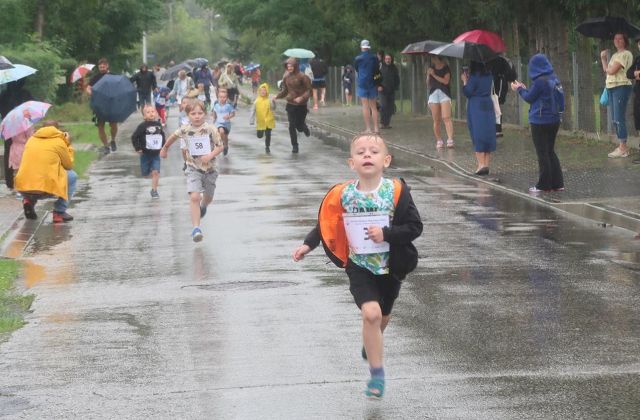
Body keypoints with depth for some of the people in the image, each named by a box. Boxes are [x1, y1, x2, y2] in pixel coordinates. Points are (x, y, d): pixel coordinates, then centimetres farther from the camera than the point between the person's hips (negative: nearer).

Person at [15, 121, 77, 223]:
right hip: (45, 188, -5)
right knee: (72, 176, 19)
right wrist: (68, 146, 25)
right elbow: (69, 165, 15)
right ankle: (59, 212, 11)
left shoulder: (32, 139, 17)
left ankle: (29, 200, 10)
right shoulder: (59, 142, 4)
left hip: (23, 187, 5)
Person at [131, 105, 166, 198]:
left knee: (156, 172, -9)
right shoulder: (142, 126, -13)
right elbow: (134, 137, -11)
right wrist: (137, 148, -13)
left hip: (156, 153, 2)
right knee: (145, 174, 8)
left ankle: (154, 190, 0)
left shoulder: (158, 125, 1)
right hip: (145, 154, -2)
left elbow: (162, 136, 16)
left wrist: (163, 147, 11)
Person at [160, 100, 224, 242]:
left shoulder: (210, 129, -14)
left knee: (208, 197, 20)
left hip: (209, 168, 1)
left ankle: (203, 206, 59)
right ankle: (196, 228, -20)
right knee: (194, 197, -19)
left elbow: (220, 146, -7)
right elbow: (173, 137, 13)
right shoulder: (185, 130, -8)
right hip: (193, 168, -1)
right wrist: (165, 148, 28)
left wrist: (210, 156, -25)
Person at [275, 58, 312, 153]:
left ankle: (305, 128, 41)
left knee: (299, 125, 3)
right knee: (292, 126, -4)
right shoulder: (286, 77, 3)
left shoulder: (302, 77, -12)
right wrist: (277, 96, -2)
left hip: (301, 105, -3)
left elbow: (309, 90, -10)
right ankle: (295, 146, 6)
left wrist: (302, 98, -26)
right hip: (290, 104, 3)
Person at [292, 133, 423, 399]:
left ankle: (371, 344, 55)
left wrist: (386, 234, -25)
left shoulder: (396, 192, -15)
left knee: (383, 315, 21)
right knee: (371, 312, -20)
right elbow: (326, 223, 5)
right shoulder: (343, 195, -10)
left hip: (391, 266, 1)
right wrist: (308, 244, -4)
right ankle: (376, 373, -9)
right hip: (359, 265, -1)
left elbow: (415, 227, -13)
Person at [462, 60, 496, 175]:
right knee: (488, 135, 9)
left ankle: (481, 164, -10)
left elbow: (467, 92, -11)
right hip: (488, 106, 6)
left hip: (476, 107, -6)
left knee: (478, 136, -4)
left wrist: (465, 81, 4)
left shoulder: (474, 77, -13)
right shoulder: (489, 76, 7)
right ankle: (486, 164, 9)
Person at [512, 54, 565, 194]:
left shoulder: (540, 81, -19)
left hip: (540, 122, -7)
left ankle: (544, 185, 5)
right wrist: (524, 89, 21)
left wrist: (520, 89, 8)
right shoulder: (554, 80, 5)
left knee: (542, 153, 1)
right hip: (554, 120, 7)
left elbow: (529, 98, -9)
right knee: (550, 152, 16)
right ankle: (557, 183, 14)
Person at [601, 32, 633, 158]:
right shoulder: (615, 55, 19)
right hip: (612, 87, 10)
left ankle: (623, 148, -13)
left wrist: (604, 60, 5)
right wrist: (604, 59, 5)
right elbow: (606, 71, 16)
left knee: (619, 118, -13)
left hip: (621, 87, -10)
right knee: (615, 119, 10)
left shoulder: (625, 54, -10)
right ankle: (622, 146, 15)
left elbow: (611, 71, -16)